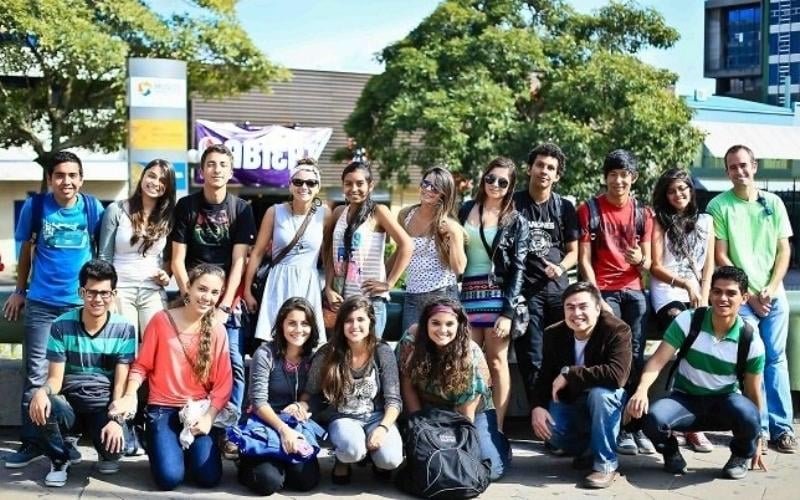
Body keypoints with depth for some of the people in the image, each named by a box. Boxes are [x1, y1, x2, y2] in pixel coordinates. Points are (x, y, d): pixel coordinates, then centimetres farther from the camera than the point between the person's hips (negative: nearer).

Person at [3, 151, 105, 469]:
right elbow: (26, 249, 7)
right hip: (41, 303, 0)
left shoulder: (93, 208, -4)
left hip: (81, 302, 1)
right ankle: (31, 442, 9)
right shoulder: (35, 206, -4)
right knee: (36, 374, 1)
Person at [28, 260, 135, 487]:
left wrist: (115, 419, -23)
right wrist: (42, 391, -29)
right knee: (41, 407, -34)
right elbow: (56, 378, -5)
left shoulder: (124, 329, -4)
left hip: (104, 407, -1)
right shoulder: (61, 326, -4)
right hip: (70, 404, 1)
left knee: (116, 445, -31)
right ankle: (59, 460, -1)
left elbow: (121, 383, -7)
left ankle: (107, 455, 12)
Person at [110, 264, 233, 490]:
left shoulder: (217, 330, 1)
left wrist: (209, 417, -11)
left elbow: (223, 383, 1)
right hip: (162, 409, -2)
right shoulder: (161, 320, -4)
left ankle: (186, 447, 17)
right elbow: (141, 365, 0)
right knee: (169, 478, -20)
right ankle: (158, 445, 15)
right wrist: (130, 396, -17)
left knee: (209, 478, -15)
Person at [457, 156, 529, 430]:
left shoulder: (516, 222, 2)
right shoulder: (466, 210, 12)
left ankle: (497, 429, -2)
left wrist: (508, 312, -12)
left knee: (497, 361, -3)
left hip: (499, 295, -3)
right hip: (467, 294, 3)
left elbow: (517, 268, -3)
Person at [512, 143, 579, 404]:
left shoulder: (564, 207, 11)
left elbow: (573, 251, 14)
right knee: (531, 361, -3)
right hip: (525, 291, -2)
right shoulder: (514, 203, 3)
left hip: (557, 289, 2)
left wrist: (560, 268, -8)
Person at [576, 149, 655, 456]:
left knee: (635, 356, -1)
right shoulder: (589, 210, 1)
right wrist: (597, 298, -10)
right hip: (604, 290, -3)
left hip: (634, 290, 3)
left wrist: (641, 260, -13)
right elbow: (584, 260, -2)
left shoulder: (642, 213, 10)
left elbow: (647, 262, 11)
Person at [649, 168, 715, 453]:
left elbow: (709, 265, 14)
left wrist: (704, 298, -1)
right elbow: (655, 267, 4)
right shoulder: (659, 221, 11)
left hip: (699, 296, 3)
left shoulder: (705, 221, 20)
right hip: (667, 295, -3)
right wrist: (686, 284, -7)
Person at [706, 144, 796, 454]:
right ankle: (759, 427, 2)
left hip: (774, 295, 3)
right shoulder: (719, 206, -3)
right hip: (741, 297, -3)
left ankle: (781, 427, 9)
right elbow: (720, 257, -5)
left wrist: (771, 288, -5)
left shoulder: (773, 203, 8)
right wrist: (749, 294, -7)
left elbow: (784, 249, 8)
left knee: (776, 359, 5)